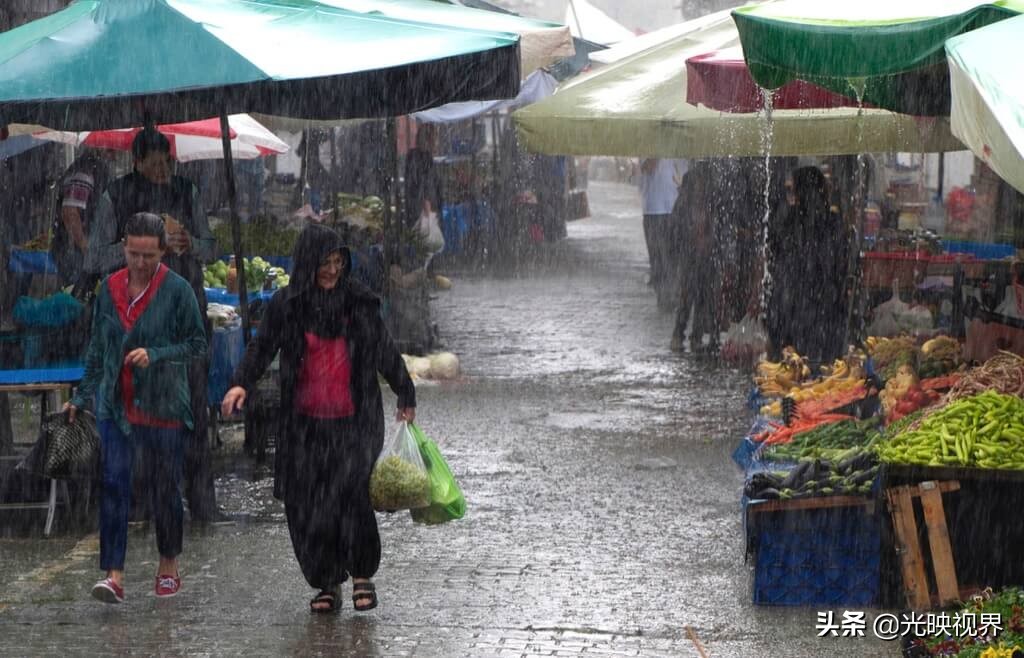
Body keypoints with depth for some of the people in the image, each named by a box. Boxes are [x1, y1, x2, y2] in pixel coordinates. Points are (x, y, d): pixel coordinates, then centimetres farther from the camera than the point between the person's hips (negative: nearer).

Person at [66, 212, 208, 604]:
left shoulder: (177, 290, -6)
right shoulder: (110, 288, 6)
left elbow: (197, 343, -4)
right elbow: (97, 347, 14)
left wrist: (155, 355, -18)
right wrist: (82, 396, 12)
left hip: (164, 406, -3)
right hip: (116, 405, 3)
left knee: (164, 489, 8)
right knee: (114, 484, -9)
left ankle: (169, 568, 25)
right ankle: (113, 575, -13)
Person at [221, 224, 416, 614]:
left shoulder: (360, 302, 4)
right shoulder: (286, 304, 3)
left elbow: (385, 353, 13)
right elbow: (263, 347, 3)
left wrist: (406, 396, 22)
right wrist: (241, 383, -15)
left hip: (353, 421, -1)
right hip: (305, 424, 1)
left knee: (350, 492, -16)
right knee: (305, 505, 0)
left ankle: (362, 574, 3)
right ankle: (327, 583, 14)